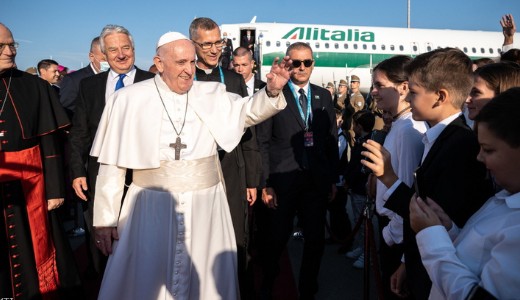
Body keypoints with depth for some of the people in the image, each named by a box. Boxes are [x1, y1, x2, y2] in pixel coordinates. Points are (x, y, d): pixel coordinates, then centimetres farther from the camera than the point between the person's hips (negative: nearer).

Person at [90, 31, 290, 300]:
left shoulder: (210, 95, 3)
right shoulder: (129, 100, -4)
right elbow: (112, 163, -2)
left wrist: (272, 91, -24)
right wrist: (105, 218, -1)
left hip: (205, 205, 2)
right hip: (152, 207, -1)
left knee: (203, 277, 14)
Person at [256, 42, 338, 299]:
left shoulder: (324, 96, 8)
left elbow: (331, 139, 10)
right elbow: (262, 142, -6)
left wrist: (333, 178, 6)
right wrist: (265, 184, -11)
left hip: (317, 181, 4)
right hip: (282, 181, -3)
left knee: (315, 239, 13)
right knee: (275, 239, 10)